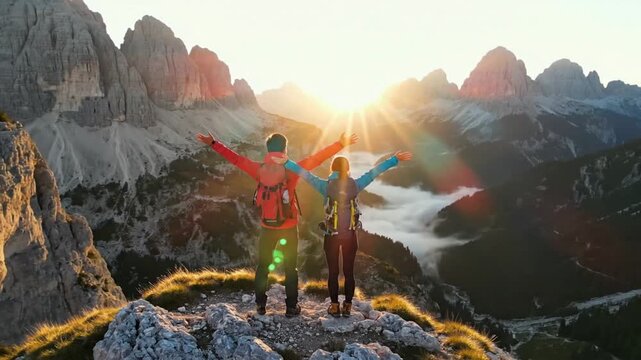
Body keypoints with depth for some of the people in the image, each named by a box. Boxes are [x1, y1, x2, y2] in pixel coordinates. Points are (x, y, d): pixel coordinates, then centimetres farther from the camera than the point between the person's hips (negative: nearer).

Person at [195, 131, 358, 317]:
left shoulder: (259, 169, -9)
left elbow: (235, 158, -1)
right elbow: (316, 159, -19)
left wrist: (213, 143, 9)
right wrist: (340, 144, -17)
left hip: (267, 227, 2)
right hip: (289, 228, -2)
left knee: (263, 266, 17)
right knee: (290, 268, 11)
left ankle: (260, 305, 22)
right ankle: (291, 307, 16)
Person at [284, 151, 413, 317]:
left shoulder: (326, 185, -10)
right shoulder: (355, 185, -6)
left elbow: (304, 173, -9)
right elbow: (374, 172, -3)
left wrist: (285, 162, -5)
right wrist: (395, 159, 0)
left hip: (331, 235, -1)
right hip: (350, 235, 1)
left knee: (333, 272, 9)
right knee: (349, 272, 11)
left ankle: (335, 306, 16)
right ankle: (347, 306, 18)